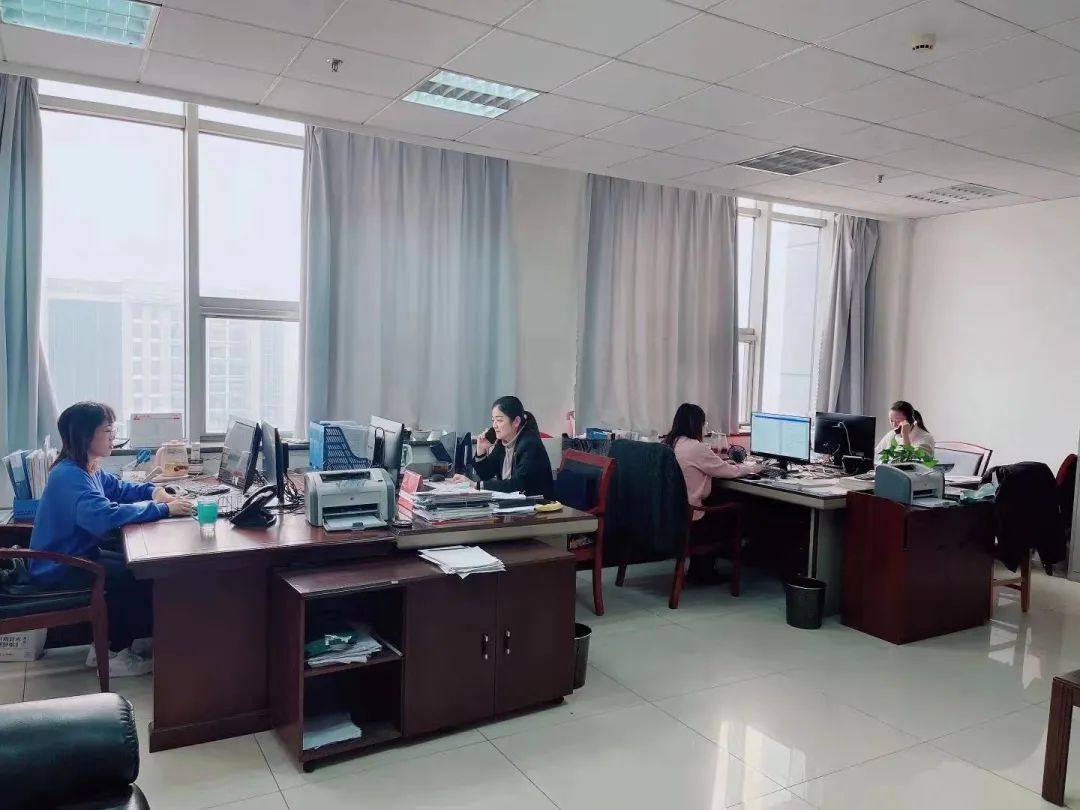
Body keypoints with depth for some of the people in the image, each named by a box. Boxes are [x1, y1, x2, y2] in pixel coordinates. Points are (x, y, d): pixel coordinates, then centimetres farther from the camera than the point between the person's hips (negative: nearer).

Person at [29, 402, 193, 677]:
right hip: (58, 570, -10)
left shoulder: (88, 470, 4)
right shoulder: (69, 476, -27)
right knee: (141, 578, -13)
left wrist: (154, 491, 1)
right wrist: (163, 509, -38)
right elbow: (105, 515, -42)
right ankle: (115, 653, 4)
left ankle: (109, 644, 15)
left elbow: (119, 489, 22)